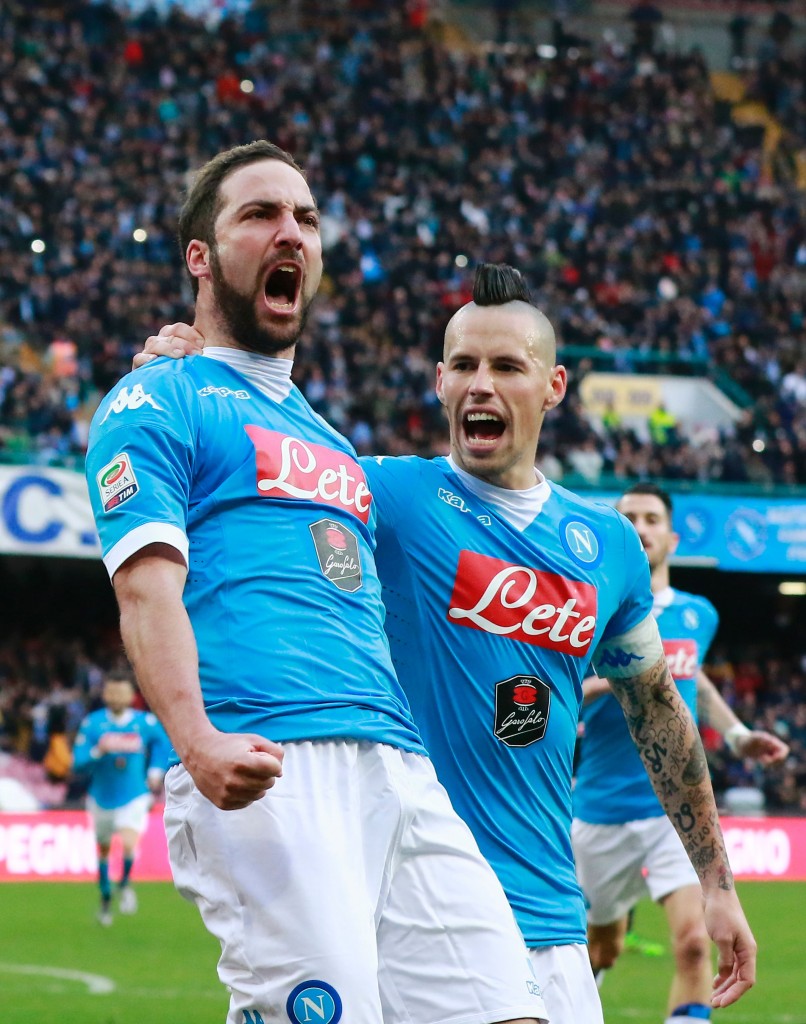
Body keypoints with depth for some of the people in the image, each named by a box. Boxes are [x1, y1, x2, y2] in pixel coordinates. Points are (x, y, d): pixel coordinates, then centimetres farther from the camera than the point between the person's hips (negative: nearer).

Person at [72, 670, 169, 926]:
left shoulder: (146, 723, -9)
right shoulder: (92, 723, -11)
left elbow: (162, 744, 12)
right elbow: (78, 763, -13)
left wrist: (155, 772, 0)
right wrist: (98, 752, -30)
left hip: (134, 798, -1)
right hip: (102, 797, 2)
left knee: (129, 844, -23)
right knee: (103, 849, 15)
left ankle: (125, 884, 6)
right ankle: (106, 897, 39)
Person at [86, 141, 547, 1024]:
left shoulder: (328, 436, 32)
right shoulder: (157, 404, 8)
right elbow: (148, 588, -7)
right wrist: (196, 741, -23)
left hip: (399, 767, 7)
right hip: (264, 773, -7)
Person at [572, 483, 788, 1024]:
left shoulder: (698, 614, 8)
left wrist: (737, 734, 17)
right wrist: (607, 683, -26)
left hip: (679, 803, 1)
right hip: (605, 809, -1)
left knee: (694, 942, -20)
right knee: (603, 949, 16)